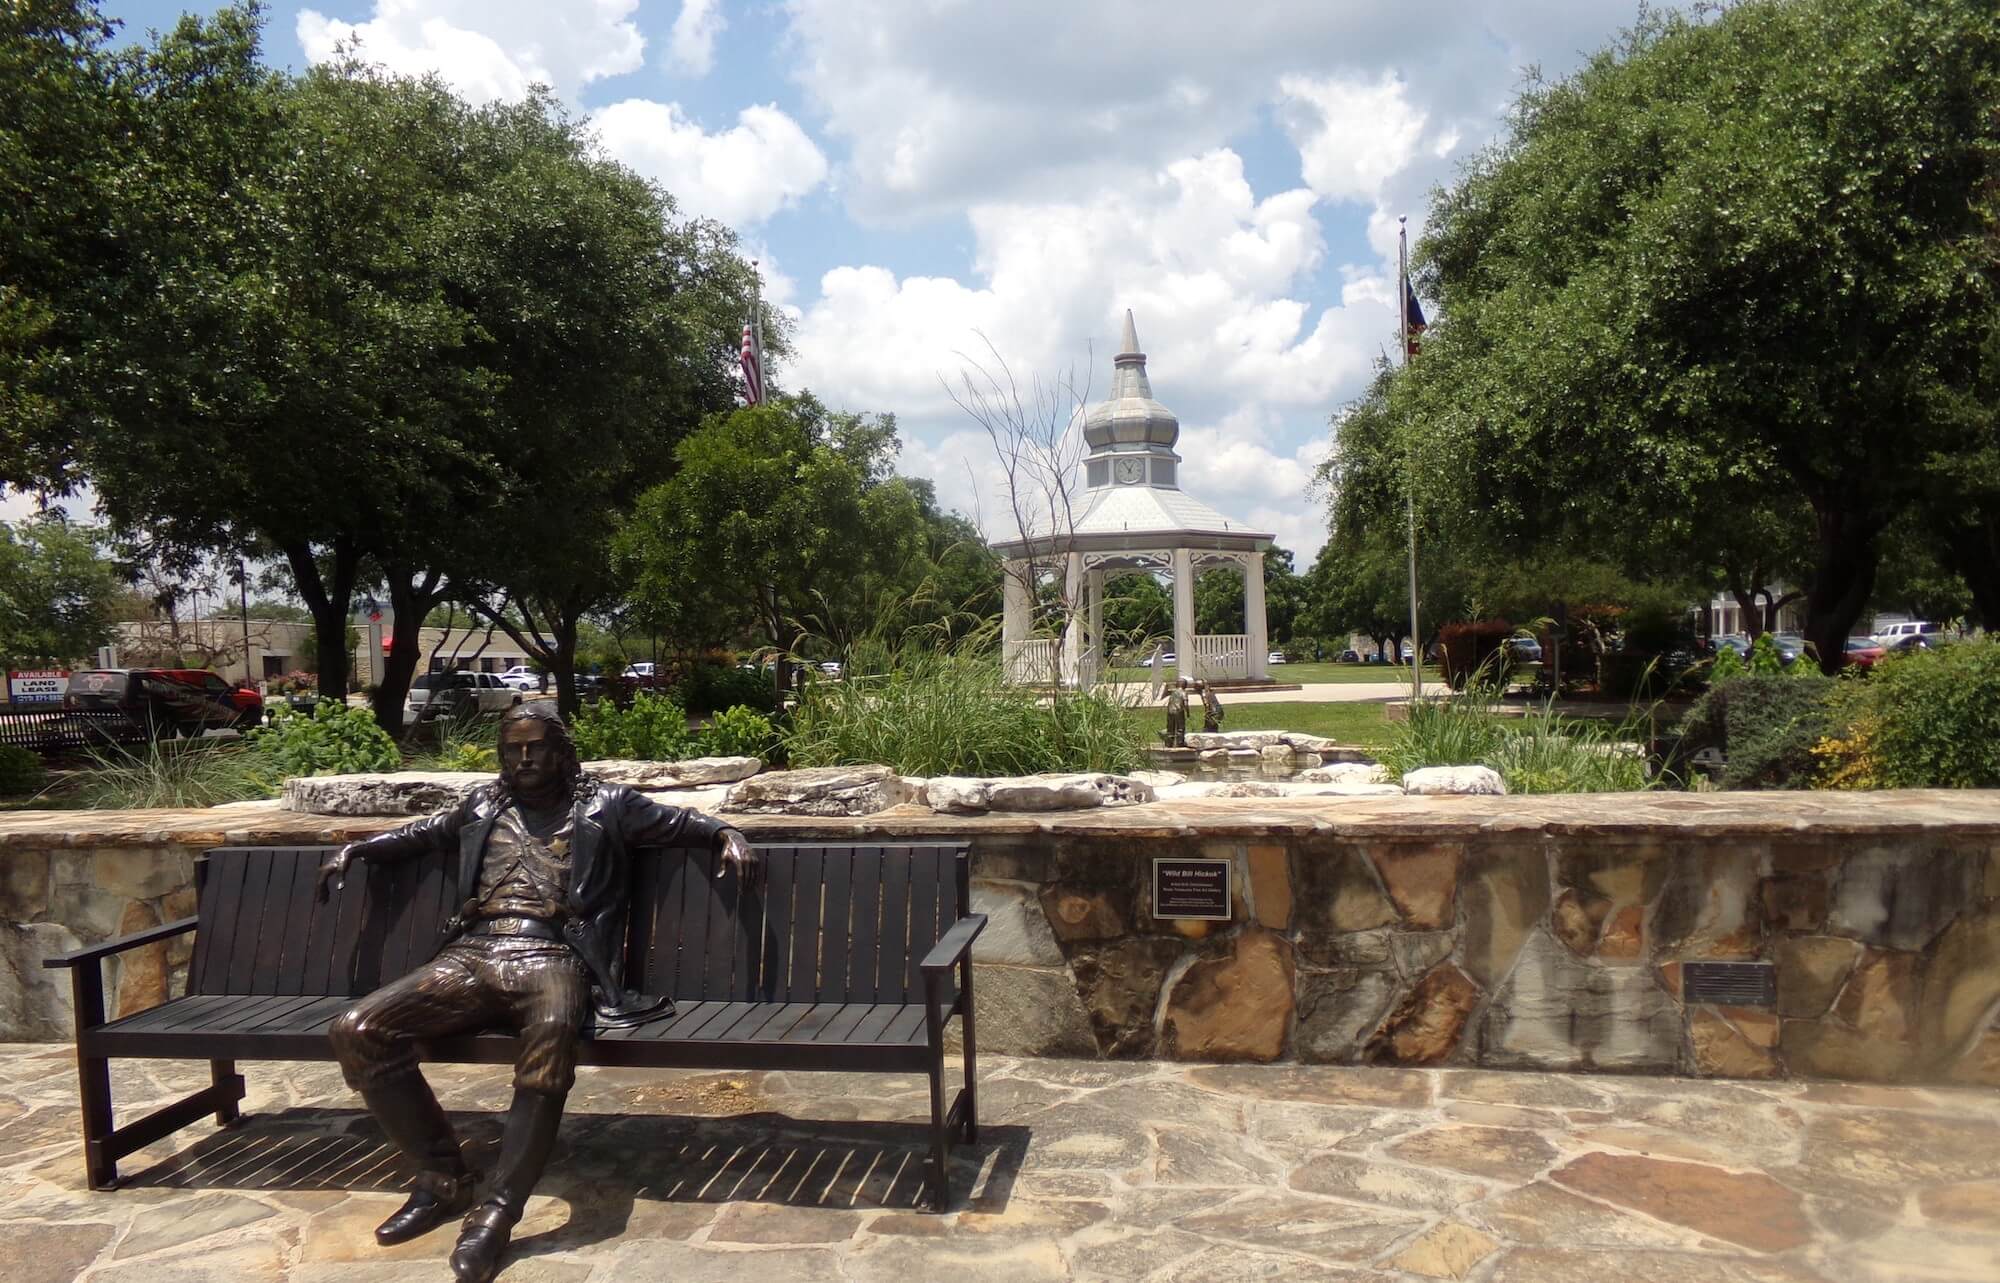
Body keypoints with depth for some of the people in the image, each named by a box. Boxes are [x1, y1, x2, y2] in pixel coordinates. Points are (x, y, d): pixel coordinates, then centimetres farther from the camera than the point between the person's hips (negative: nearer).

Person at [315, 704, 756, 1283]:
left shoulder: (605, 804, 16)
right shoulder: (484, 805, 27)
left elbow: (683, 822, 15)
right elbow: (423, 832, 42)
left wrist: (728, 834, -4)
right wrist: (354, 848, 31)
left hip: (551, 958, -4)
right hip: (471, 955, 5)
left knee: (554, 1030, -41)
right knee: (358, 1030, -19)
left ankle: (497, 1210, -30)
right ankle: (444, 1176, -2)